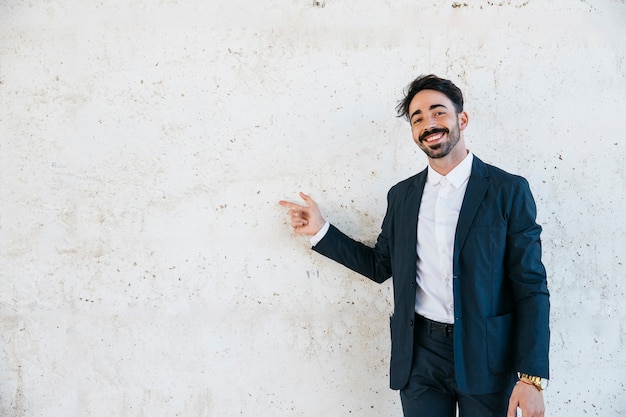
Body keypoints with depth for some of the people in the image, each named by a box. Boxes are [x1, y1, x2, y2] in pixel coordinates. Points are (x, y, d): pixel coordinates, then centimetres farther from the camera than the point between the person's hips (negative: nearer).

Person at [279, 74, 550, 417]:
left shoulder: (508, 190, -5)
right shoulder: (401, 195, 7)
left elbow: (531, 286, -7)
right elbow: (381, 265, 15)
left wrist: (532, 377, -13)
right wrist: (321, 230, 7)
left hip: (486, 355, -2)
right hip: (419, 354, 3)